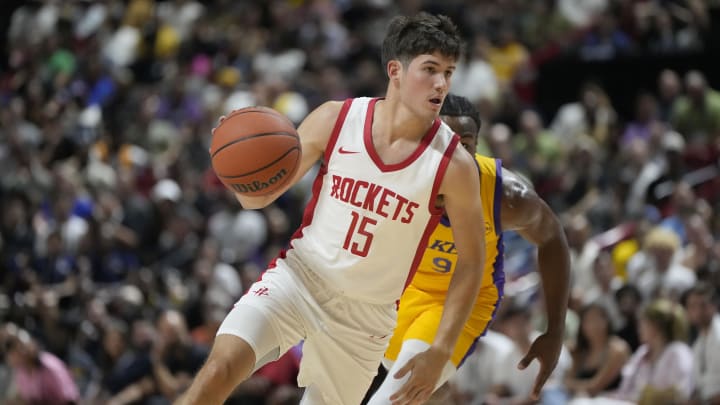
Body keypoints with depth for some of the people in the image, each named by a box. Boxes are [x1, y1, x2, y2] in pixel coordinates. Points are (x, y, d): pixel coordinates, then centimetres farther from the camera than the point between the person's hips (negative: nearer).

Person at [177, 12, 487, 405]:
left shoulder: (453, 165, -12)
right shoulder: (335, 120, -8)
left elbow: (471, 260, -3)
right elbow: (259, 196, 1)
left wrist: (440, 352, -8)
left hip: (365, 313, 0)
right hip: (300, 275, 0)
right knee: (220, 368, -22)